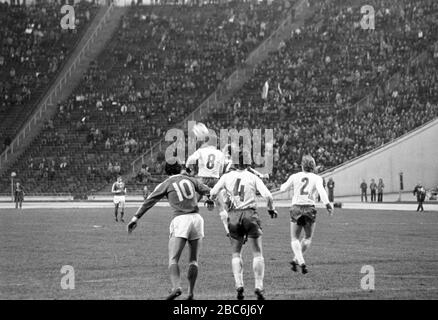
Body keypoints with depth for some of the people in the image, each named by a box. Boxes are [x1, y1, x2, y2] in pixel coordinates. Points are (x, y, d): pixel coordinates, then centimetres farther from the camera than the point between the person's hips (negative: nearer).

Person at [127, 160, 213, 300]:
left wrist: (136, 217, 5)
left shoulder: (166, 184, 9)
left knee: (173, 259, -7)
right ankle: (191, 293, 9)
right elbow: (208, 191, 27)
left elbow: (149, 201, 5)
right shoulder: (190, 180, 18)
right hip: (196, 218, 3)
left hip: (180, 220, -3)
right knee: (193, 260, 14)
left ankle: (176, 287, -30)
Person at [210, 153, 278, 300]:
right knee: (257, 254, 6)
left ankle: (239, 284, -2)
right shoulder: (253, 178, -1)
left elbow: (213, 193, 1)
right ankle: (258, 286, -2)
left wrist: (211, 200, 24)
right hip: (250, 214, -2)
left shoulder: (226, 177, 2)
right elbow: (267, 195, -8)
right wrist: (271, 209, 10)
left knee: (236, 254, 13)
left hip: (234, 216, 2)